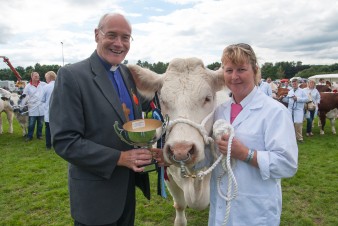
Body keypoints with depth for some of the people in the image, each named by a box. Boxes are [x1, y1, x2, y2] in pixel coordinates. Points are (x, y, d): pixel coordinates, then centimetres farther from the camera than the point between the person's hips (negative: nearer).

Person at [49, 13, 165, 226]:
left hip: (128, 185, 6)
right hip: (96, 192, -6)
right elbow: (64, 141, -19)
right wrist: (119, 158, -23)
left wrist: (149, 150, -5)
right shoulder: (71, 75, -16)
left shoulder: (128, 74, 5)